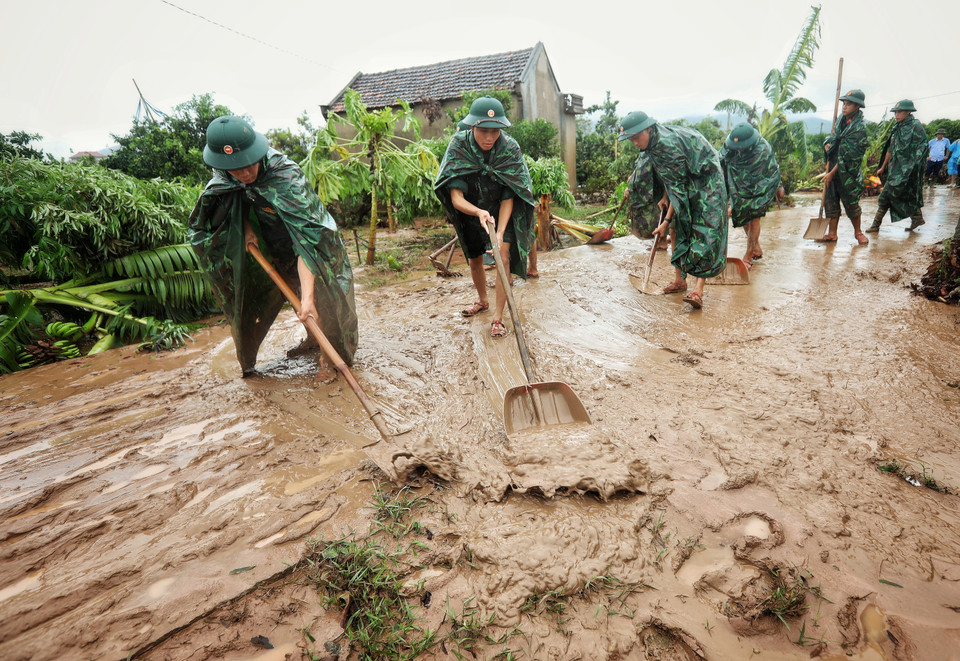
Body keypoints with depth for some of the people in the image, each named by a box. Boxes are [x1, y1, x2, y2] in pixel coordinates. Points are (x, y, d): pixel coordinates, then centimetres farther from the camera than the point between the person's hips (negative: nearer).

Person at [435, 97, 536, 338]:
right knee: (474, 260, 15)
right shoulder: (459, 145, -25)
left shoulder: (510, 148, -25)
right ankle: (482, 300, 41)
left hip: (501, 211, -1)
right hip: (470, 211, 2)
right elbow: (456, 198, -32)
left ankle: (498, 317, -7)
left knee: (503, 258, -17)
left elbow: (508, 197, -23)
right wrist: (478, 212, -51)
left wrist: (500, 232, -36)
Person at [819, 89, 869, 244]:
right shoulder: (841, 118, 6)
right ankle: (832, 233, 15)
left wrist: (832, 173, -19)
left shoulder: (859, 127, -16)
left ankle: (858, 232, 19)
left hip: (847, 171, -7)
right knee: (831, 200, 7)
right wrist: (827, 143, 1)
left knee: (851, 203, 2)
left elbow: (848, 156, -19)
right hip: (833, 166, 7)